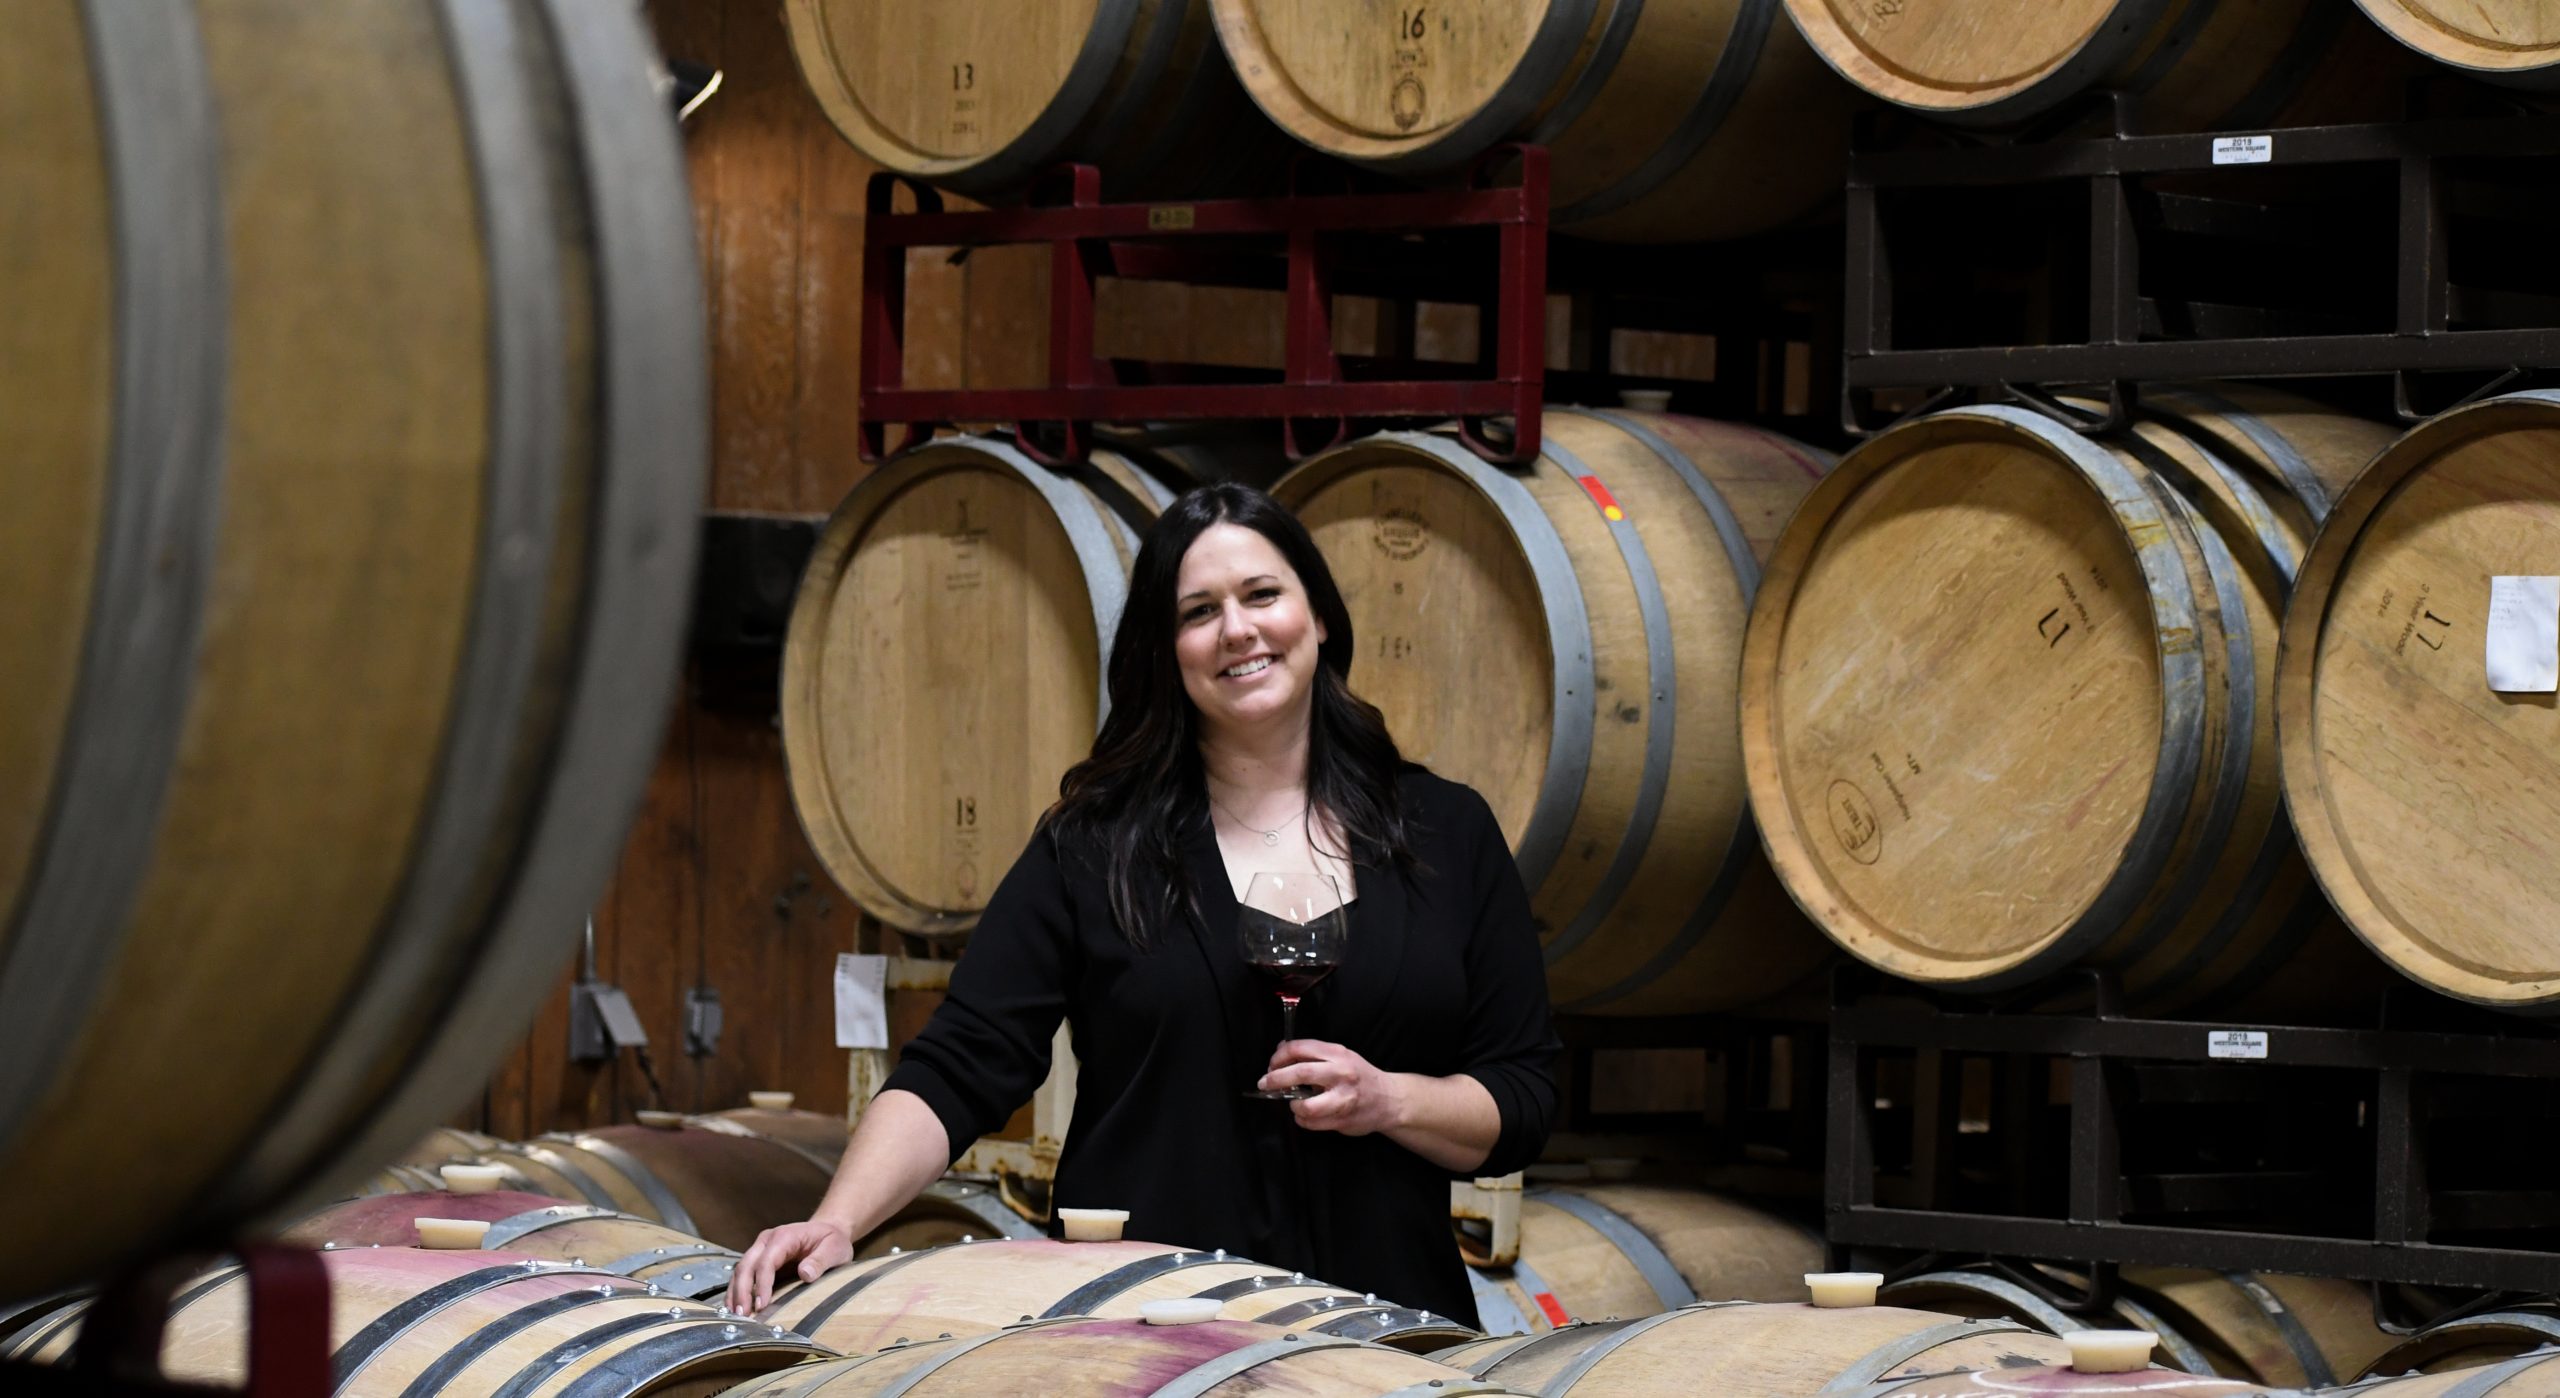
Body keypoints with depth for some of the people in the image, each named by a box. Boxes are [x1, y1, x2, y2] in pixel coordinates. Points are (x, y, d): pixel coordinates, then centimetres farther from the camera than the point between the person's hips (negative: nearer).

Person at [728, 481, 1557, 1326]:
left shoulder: (1448, 834, 10)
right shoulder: (1097, 843, 5)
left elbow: (1525, 1101, 11)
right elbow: (956, 1074, -2)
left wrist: (1391, 1101, -8)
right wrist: (836, 1221, -18)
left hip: (1379, 1339, 2)